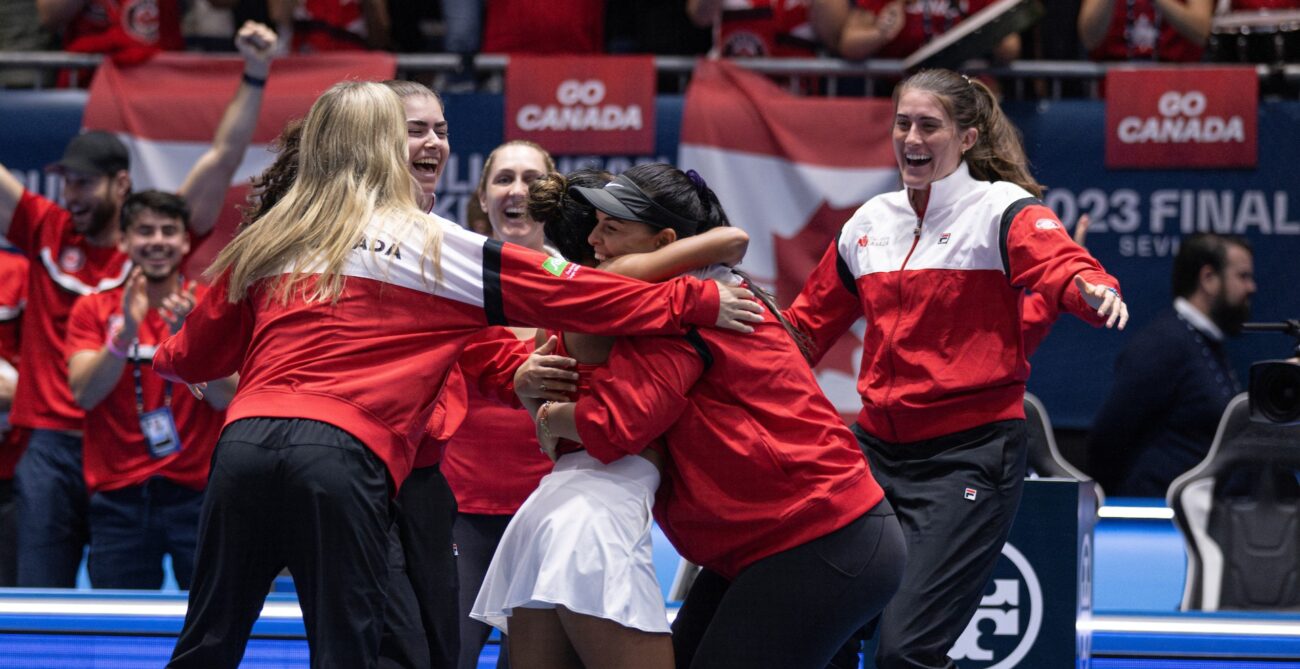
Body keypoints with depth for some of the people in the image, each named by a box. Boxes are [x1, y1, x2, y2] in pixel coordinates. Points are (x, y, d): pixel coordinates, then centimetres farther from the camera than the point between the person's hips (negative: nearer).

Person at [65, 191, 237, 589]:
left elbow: (227, 398, -7)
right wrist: (125, 332, -20)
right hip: (119, 495, 1)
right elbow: (83, 393, -7)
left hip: (197, 494, -1)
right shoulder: (93, 310, 8)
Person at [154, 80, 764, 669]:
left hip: (244, 445, 4)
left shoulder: (265, 242, 20)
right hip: (344, 458, -4)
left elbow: (194, 357, 29)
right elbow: (569, 293, 9)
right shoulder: (437, 245, 10)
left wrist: (166, 359, 54)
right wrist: (697, 303, 14)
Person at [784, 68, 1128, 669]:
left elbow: (1060, 265, -24)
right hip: (877, 447, 6)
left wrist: (1093, 291, -45)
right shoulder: (868, 223, 14)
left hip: (970, 453, -6)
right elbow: (809, 323, 27)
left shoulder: (1003, 210, -3)